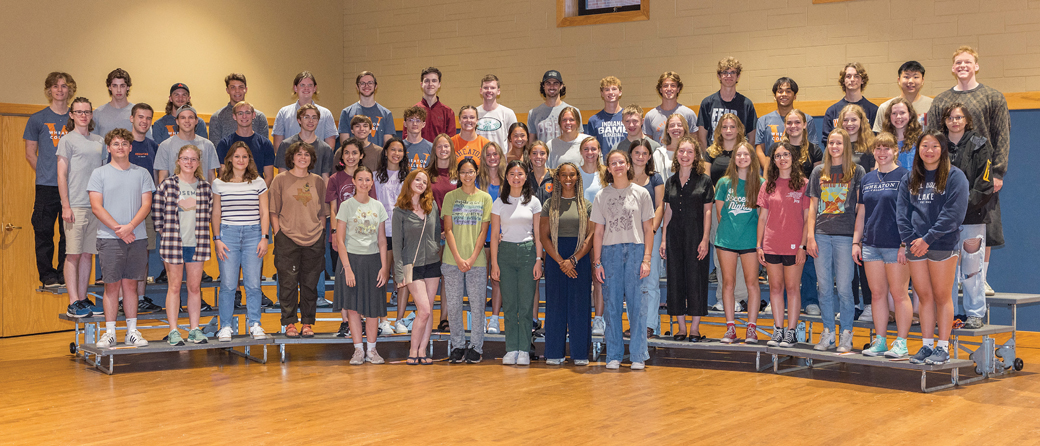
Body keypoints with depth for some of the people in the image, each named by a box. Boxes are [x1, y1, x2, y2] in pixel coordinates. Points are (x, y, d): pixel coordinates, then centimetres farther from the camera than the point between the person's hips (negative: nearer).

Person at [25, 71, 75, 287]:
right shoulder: (37, 119, 6)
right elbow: (30, 154, 9)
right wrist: (45, 173, 2)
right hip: (46, 186, -1)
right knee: (44, 232, -1)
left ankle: (66, 273, 14)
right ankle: (47, 275, 8)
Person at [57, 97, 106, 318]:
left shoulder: (99, 141, 15)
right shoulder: (67, 140, 0)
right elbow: (61, 176, -3)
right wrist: (66, 206, -11)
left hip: (96, 206, 5)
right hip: (75, 206, -5)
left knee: (88, 254, 7)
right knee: (73, 254, -4)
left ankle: (82, 299, 13)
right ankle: (73, 303, -4)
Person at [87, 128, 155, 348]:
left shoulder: (141, 174, 10)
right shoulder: (99, 173, 5)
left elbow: (146, 204, 4)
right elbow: (96, 206, -3)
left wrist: (130, 226, -12)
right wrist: (118, 228, -11)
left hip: (137, 237, 2)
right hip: (109, 238, -2)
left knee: (131, 284, 6)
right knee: (112, 285, -1)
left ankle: (132, 331, 11)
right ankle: (110, 332, 4)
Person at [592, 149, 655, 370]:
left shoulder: (641, 193, 4)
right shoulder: (601, 196, 8)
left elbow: (648, 229, 4)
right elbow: (598, 232, 9)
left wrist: (646, 259, -4)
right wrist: (597, 262, 2)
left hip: (636, 250, -1)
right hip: (610, 251, 1)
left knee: (637, 303, -3)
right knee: (611, 304, 2)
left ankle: (638, 356, 4)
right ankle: (613, 356, 9)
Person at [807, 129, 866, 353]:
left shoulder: (856, 171, 3)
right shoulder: (819, 171, 11)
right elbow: (813, 206, 11)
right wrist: (810, 237, 2)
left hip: (845, 235, -3)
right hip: (822, 235, 3)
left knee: (844, 288, -1)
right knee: (824, 288, 6)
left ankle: (846, 335, 8)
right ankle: (827, 334, 14)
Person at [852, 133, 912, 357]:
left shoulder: (904, 176, -3)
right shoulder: (867, 179, 14)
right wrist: (856, 242, 12)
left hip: (895, 244, -6)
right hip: (871, 244, 6)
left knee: (899, 294, -2)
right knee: (878, 294, 9)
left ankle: (901, 343, 4)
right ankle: (879, 341, 15)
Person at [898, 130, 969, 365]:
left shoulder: (955, 176, -2)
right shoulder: (910, 179, 13)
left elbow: (954, 213, -11)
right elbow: (901, 211, 9)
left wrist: (928, 239, -15)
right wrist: (910, 239, -6)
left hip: (943, 245, -4)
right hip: (915, 246, 4)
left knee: (942, 296, 0)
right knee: (924, 296, 8)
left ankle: (943, 348, 6)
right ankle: (927, 345, 14)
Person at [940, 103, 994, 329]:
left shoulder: (979, 145, 3)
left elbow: (985, 184, -4)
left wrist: (967, 202, -14)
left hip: (972, 216, -3)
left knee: (971, 266, -2)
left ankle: (975, 314, 6)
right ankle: (948, 313, 11)